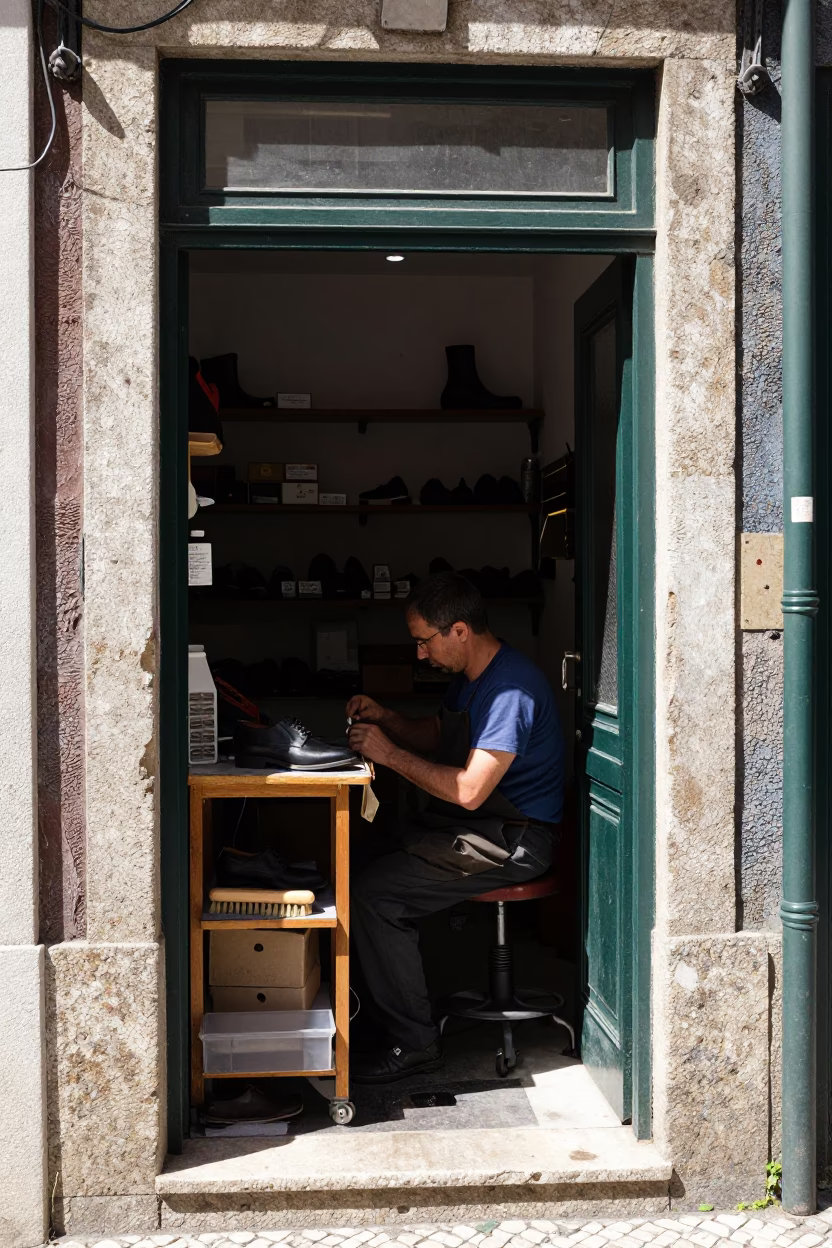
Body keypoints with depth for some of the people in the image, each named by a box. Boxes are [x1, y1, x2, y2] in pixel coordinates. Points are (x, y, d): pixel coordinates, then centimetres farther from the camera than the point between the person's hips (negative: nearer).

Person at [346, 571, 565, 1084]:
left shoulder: (511, 688, -23)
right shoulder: (472, 675, 10)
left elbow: (469, 790, -26)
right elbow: (438, 737, 23)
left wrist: (390, 753, -18)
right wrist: (385, 718, 5)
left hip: (511, 841, -10)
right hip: (469, 826, 10)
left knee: (374, 893, -18)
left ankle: (416, 1042, -6)